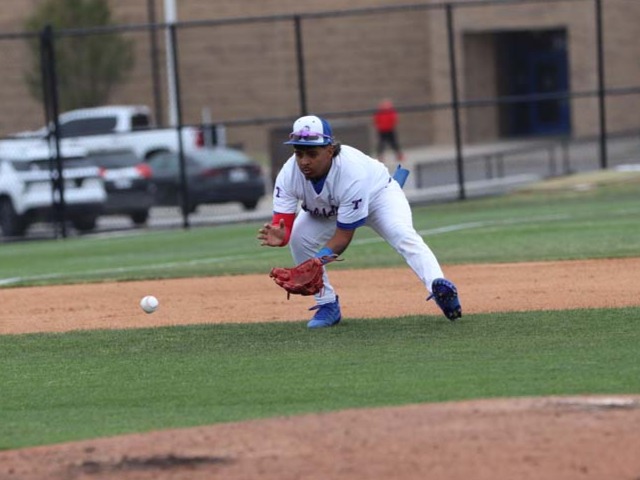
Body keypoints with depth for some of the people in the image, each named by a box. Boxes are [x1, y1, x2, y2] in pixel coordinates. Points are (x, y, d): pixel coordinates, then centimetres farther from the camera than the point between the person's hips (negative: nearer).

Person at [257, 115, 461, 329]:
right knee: (299, 238, -17)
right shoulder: (288, 175, -30)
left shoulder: (353, 173, -42)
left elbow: (344, 235, -36)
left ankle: (438, 285, -50)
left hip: (378, 194, -5)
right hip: (327, 211, 5)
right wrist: (278, 236, -58)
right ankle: (327, 305, -2)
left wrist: (320, 258, -52)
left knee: (402, 234, -32)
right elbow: (283, 224, -33)